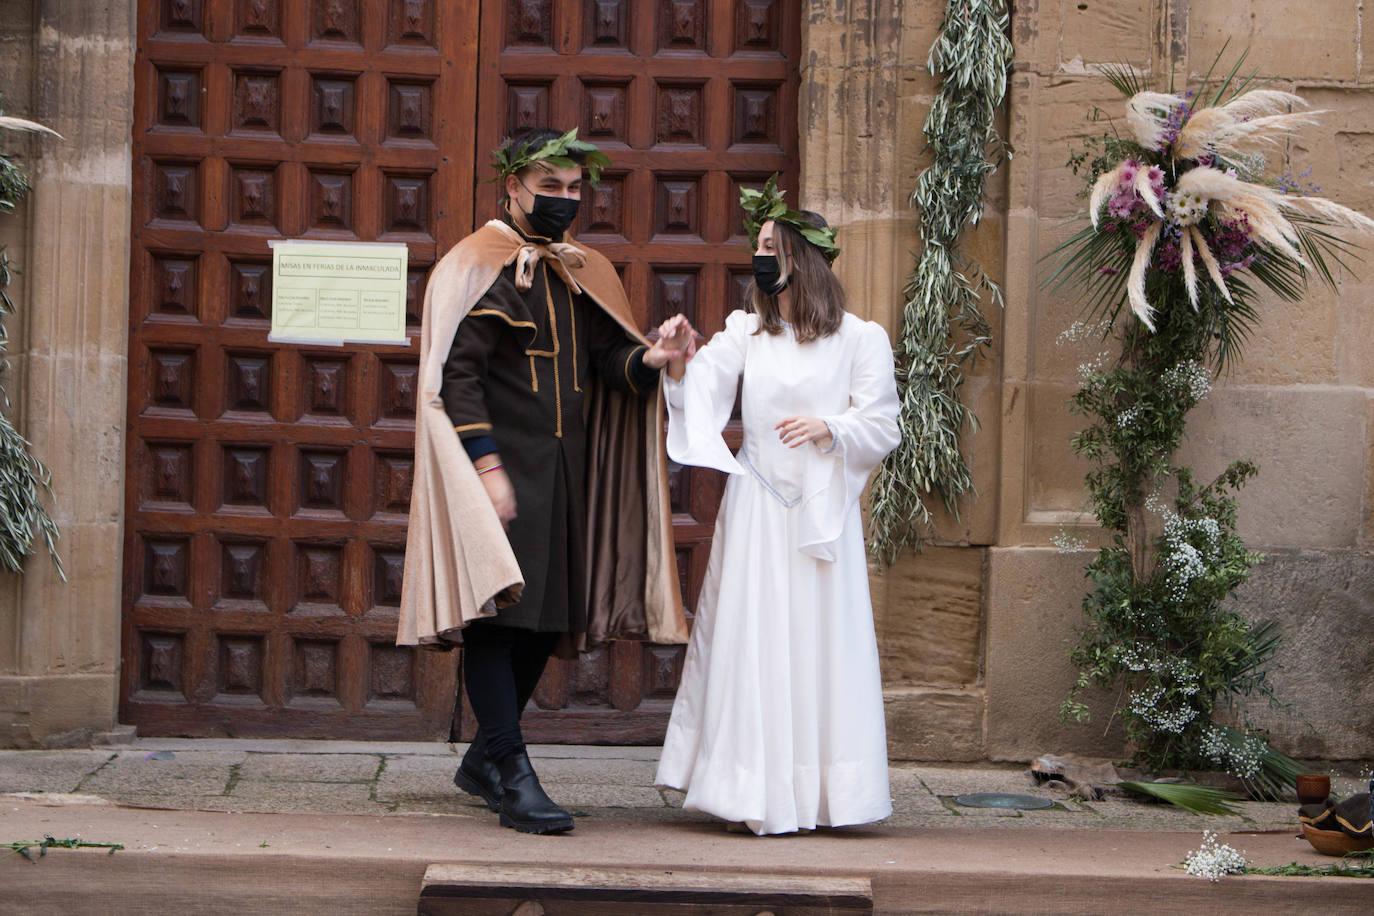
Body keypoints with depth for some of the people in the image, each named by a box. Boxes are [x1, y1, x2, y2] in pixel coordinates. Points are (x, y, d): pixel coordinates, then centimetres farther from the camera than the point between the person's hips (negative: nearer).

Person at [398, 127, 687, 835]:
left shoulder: (586, 274, 15)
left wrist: (649, 359, -16)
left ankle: (483, 761, 24)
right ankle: (514, 778, -6)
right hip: (498, 465, -7)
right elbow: (456, 374, -11)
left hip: (566, 470, 7)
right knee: (495, 614, -8)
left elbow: (610, 358, 7)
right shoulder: (475, 266, -5)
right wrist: (487, 466, -19)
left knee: (547, 619, 10)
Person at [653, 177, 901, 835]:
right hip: (755, 504, 2)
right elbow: (704, 389, -5)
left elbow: (883, 428, 0)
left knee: (818, 639, -1)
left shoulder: (859, 338, 2)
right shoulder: (746, 331, 10)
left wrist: (829, 428, -16)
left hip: (822, 509, -2)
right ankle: (760, 793, 7)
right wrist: (680, 364, -25)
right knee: (752, 639, 1)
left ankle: (816, 790, 8)